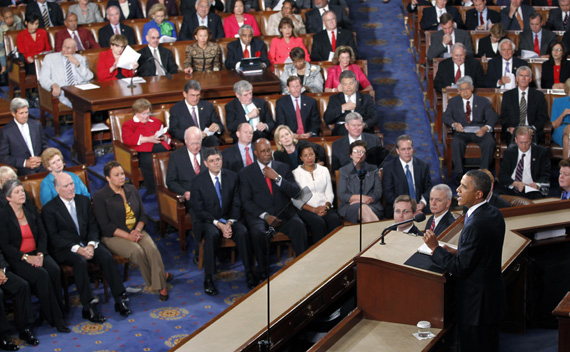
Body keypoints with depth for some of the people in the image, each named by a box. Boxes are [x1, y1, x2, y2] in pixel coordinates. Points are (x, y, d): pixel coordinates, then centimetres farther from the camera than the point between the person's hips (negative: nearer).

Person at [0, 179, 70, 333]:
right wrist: (26, 257, -18)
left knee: (54, 270, -26)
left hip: (37, 253, 5)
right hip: (17, 259, -5)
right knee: (42, 275, -30)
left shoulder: (32, 212, 13)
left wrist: (40, 254, -10)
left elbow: (43, 235, 9)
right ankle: (55, 318, -21)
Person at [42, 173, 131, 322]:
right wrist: (77, 249, -19)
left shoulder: (84, 200, 13)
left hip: (87, 243, 4)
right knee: (80, 261, -36)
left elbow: (93, 226, 11)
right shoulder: (49, 209, -2)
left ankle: (119, 300, -22)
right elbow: (53, 238, -8)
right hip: (65, 249, -4)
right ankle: (88, 308, -33)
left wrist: (91, 244, -10)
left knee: (107, 257, -24)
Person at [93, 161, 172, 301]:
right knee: (136, 251, -32)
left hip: (136, 231, 4)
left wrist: (137, 230, -10)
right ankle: (161, 275, -11)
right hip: (114, 236, -4)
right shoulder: (100, 196, -5)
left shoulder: (132, 190, 11)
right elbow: (105, 225, -10)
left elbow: (143, 215, 11)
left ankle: (161, 286, -21)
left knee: (152, 249, -27)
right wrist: (128, 236, -18)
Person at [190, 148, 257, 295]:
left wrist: (229, 223, -14)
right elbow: (199, 210, -7)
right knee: (212, 234, -36)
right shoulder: (198, 181, -5)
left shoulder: (232, 177, 3)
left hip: (229, 218, 3)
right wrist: (219, 224, -18)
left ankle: (249, 274, -20)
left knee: (243, 232, -29)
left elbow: (236, 204, 3)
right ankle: (208, 279, -29)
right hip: (208, 221, -2)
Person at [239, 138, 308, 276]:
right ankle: (263, 270, -17)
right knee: (258, 232, -35)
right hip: (259, 215, -1)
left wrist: (277, 178, -10)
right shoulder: (246, 173, 7)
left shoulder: (283, 168, 13)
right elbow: (246, 201, -1)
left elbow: (295, 193, 3)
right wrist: (265, 216, -14)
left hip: (283, 212, 2)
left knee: (298, 225, -31)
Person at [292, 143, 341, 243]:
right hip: (306, 209, -3)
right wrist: (314, 209, -12)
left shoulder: (324, 170, 20)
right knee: (318, 222, -36)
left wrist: (326, 206, -8)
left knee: (335, 220, -32)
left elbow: (329, 194, 14)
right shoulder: (296, 173, 8)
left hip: (324, 208, 3)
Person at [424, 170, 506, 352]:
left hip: (477, 301, -10)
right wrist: (458, 252, 7)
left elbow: (461, 269, -22)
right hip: (494, 292, 10)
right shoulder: (494, 214, 3)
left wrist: (436, 248, -14)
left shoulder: (476, 225, -27)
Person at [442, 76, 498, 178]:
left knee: (490, 142, -31)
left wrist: (486, 128, -20)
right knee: (456, 143, -34)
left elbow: (493, 116, 3)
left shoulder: (483, 101, 15)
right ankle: (459, 173, -25)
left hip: (479, 131, 0)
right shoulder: (453, 101, 17)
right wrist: (454, 124, -21)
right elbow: (445, 116, 3)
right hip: (462, 131, 0)